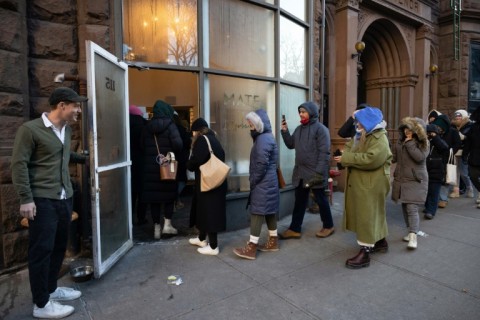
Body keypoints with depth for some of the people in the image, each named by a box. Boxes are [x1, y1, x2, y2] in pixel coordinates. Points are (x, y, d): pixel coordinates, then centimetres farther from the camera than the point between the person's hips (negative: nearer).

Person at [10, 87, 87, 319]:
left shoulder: (66, 129, 12)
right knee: (41, 249, 2)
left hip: (65, 198, 7)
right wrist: (26, 199, -14)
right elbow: (19, 165, -11)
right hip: (42, 201, -7)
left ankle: (51, 288, 33)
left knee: (59, 246, 15)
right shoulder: (30, 129, -10)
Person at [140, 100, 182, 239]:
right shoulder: (169, 125, -7)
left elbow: (142, 145, 8)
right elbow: (178, 144, -18)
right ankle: (167, 224, 8)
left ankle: (156, 228, 12)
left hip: (150, 167, 3)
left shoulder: (147, 126, 7)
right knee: (169, 193, 11)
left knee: (153, 196, 7)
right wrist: (174, 153, 0)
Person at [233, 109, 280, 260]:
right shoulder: (265, 137, 17)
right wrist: (254, 180, 15)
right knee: (269, 211, 15)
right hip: (268, 182, 10)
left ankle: (251, 248, -2)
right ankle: (273, 242, 26)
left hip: (263, 183, -10)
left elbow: (262, 164, -24)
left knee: (257, 212, -7)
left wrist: (253, 180, -13)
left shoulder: (263, 139, -17)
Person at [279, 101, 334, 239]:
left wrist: (319, 172, -22)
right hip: (300, 172, 7)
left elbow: (324, 152, -16)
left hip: (315, 173, -7)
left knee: (321, 200, 8)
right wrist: (285, 131, 3)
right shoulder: (299, 128, 12)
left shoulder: (321, 129, -10)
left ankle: (328, 226, 26)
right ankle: (295, 229, 19)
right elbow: (290, 145, 16)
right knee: (299, 201, 11)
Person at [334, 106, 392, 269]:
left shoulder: (380, 139, -17)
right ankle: (380, 242, 36)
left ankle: (365, 253, -1)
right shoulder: (362, 136, 13)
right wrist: (345, 153, -7)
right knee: (374, 213, 20)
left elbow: (370, 159, -31)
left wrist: (346, 158, -26)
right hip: (360, 182, 9)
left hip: (372, 184, -9)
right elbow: (350, 147, 19)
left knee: (367, 216, -7)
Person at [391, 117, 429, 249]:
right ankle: (411, 231, 26)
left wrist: (410, 143, -19)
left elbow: (420, 157, -23)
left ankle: (413, 237, -7)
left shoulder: (423, 143, -6)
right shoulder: (400, 141, 7)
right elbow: (394, 157, 14)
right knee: (404, 206, 11)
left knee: (412, 208, -12)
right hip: (401, 179, 5)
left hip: (415, 180, -5)